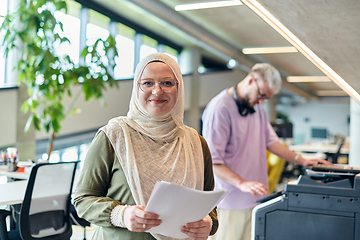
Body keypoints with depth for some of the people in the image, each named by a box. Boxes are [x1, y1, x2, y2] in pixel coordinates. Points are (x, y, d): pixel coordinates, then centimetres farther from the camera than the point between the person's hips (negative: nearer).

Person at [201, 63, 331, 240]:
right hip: (229, 201, -7)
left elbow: (270, 140, 20)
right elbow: (212, 161, -19)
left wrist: (301, 160, 11)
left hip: (255, 199, 7)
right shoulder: (220, 108, -15)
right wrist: (242, 184, -29)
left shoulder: (256, 107, 13)